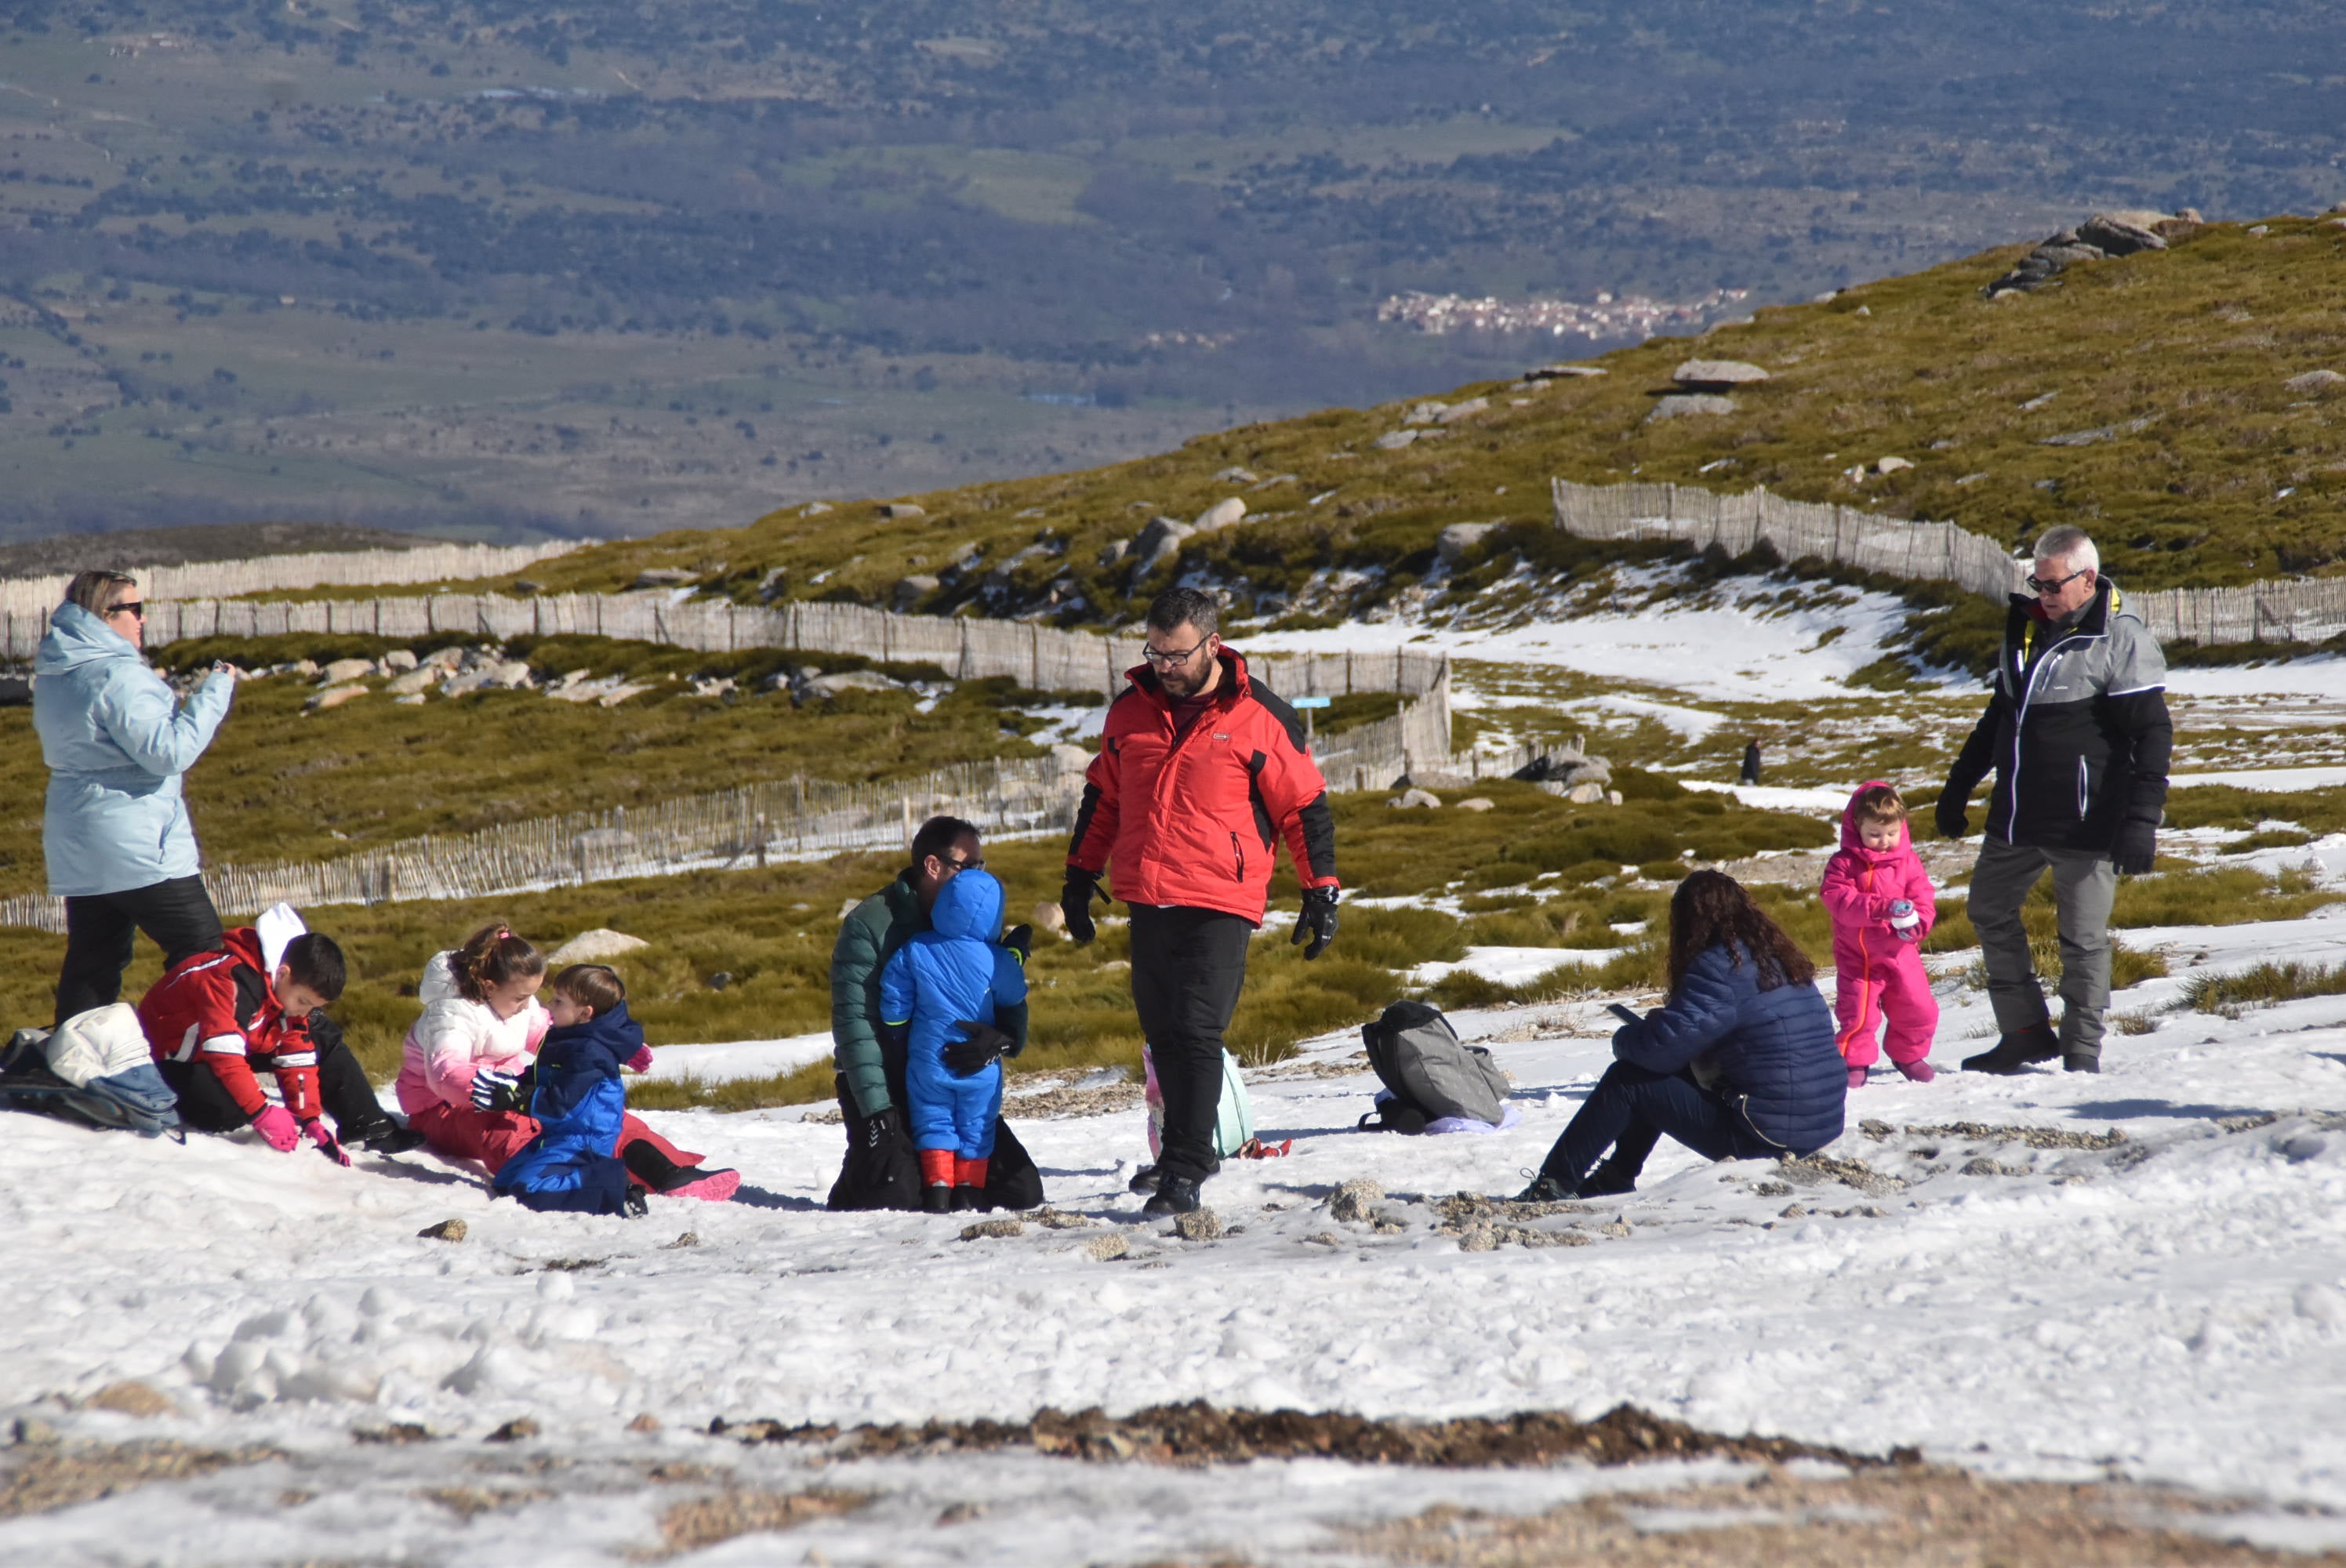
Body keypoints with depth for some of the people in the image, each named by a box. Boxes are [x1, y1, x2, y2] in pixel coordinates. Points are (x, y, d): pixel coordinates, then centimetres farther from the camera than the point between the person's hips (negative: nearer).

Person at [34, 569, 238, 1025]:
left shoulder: (53, 676, 12)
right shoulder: (117, 676, -17)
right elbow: (169, 752, -21)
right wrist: (215, 692, -13)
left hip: (76, 847, 9)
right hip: (136, 848, -9)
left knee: (92, 962, 10)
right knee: (203, 952, -2)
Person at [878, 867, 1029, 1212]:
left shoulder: (914, 952, -9)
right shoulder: (994, 959, -13)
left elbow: (893, 1005, -3)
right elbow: (1014, 997, 3)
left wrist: (900, 1032, 15)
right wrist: (1016, 957, 17)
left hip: (928, 1060, 0)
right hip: (980, 1066, 0)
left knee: (934, 1122, 10)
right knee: (976, 1129, 12)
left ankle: (938, 1187, 2)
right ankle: (969, 1190, 11)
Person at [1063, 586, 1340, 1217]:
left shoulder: (1261, 719, -5)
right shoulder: (1130, 710, 9)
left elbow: (1306, 807, 2)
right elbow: (1102, 796, 22)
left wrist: (1321, 893, 1)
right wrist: (1080, 876, 23)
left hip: (1220, 905, -5)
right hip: (1146, 901, 5)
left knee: (1195, 1033, -12)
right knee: (1163, 1034, 12)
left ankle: (1185, 1170, -11)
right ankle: (1186, 1149, 27)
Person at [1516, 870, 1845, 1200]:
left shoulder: (1720, 967, -16)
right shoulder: (1780, 957, 12)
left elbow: (1662, 1048, -17)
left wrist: (1624, 1039, 4)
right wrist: (1666, 1019, 13)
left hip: (1768, 1133, -9)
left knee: (1626, 1082, 0)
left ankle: (1555, 1183, 7)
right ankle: (1617, 1175, 30)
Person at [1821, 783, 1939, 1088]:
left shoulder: (1909, 862, 1)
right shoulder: (1844, 863, -7)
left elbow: (1924, 900, -1)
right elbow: (1837, 899, -21)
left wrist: (1916, 922, -24)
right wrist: (1880, 908, -33)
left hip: (1900, 953, 2)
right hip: (1856, 956, -2)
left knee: (1918, 1008, 3)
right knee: (1856, 1010, -8)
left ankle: (1909, 1055, 27)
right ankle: (1853, 1061, 11)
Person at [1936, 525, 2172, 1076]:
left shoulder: (2122, 639, -12)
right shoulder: (2026, 626, 10)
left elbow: (2153, 734, -14)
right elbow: (1998, 716, 22)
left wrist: (2143, 821, -21)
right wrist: (1958, 786, 23)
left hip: (2084, 823, -8)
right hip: (2016, 818, 8)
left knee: (2083, 938, -2)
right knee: (1990, 911, 13)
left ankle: (2082, 1049, 9)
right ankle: (2026, 1033, 20)